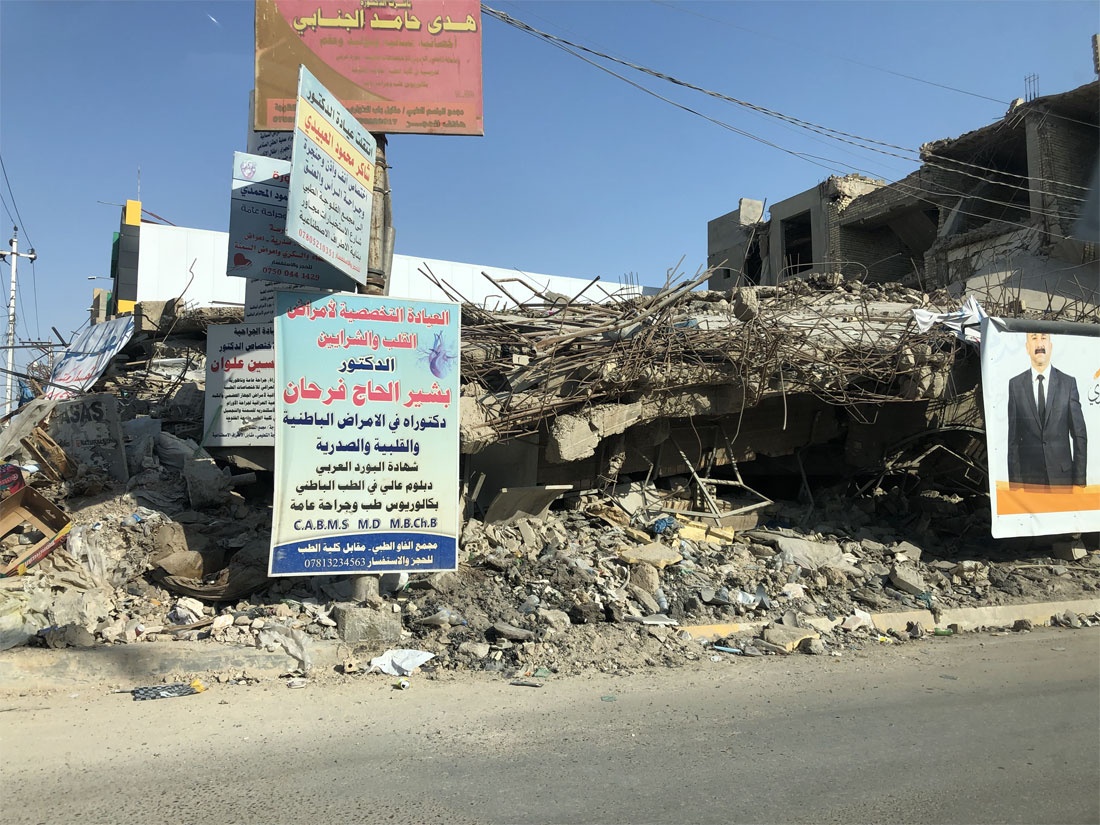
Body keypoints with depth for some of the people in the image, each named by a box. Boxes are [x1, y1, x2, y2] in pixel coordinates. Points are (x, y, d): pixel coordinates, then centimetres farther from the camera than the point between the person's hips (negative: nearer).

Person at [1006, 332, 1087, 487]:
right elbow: (1012, 436, 1)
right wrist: (1014, 478, -2)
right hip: (1028, 475, 0)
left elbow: (1079, 434, 4)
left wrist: (1079, 477, 0)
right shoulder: (1015, 384, 1)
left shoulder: (1068, 382, 3)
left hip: (1062, 474, 1)